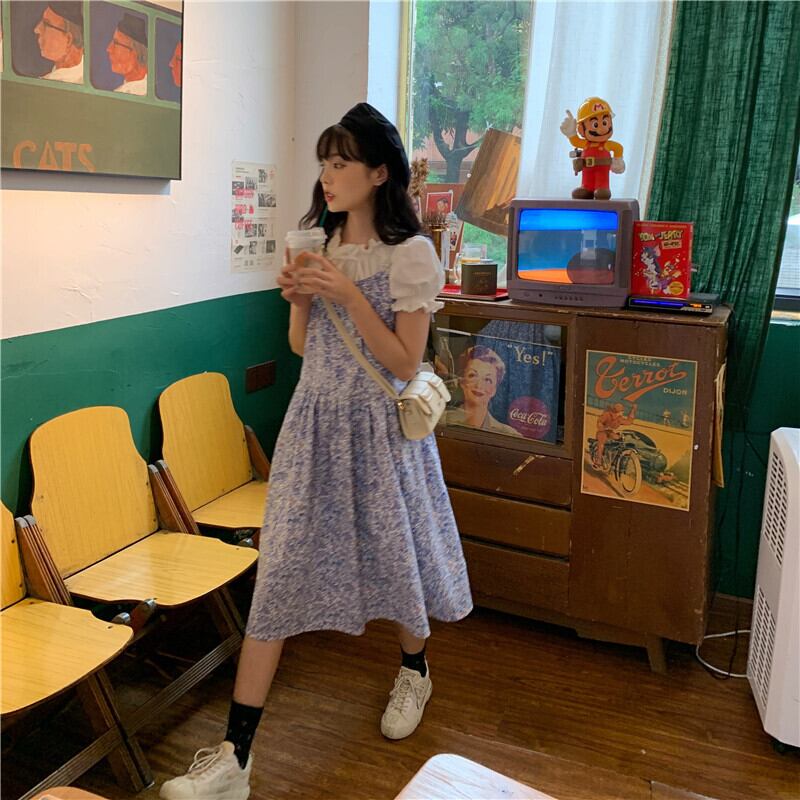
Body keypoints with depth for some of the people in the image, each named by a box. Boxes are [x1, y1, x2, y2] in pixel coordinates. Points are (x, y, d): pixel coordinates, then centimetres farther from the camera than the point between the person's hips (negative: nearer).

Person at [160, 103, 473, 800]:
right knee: (280, 571, 0)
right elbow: (302, 346, 13)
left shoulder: (411, 254, -9)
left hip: (378, 426, -4)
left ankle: (414, 671, 45)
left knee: (394, 554, 12)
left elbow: (404, 364, -14)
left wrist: (348, 294, -19)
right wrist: (299, 300, -6)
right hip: (314, 420, 5)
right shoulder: (320, 246, 9)